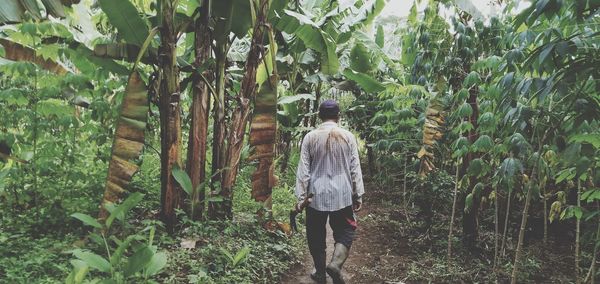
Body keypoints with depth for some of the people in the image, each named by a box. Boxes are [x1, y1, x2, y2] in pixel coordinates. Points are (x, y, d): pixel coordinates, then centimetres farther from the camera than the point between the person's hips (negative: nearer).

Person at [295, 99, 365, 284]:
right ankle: (336, 264, -6)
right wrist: (358, 195, 6)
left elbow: (303, 170, -4)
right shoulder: (348, 137, -2)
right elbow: (355, 168, -1)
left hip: (317, 195, 0)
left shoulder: (310, 137, -3)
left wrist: (300, 196, 1)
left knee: (316, 234, 14)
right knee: (345, 231, 15)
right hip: (342, 194, 0)